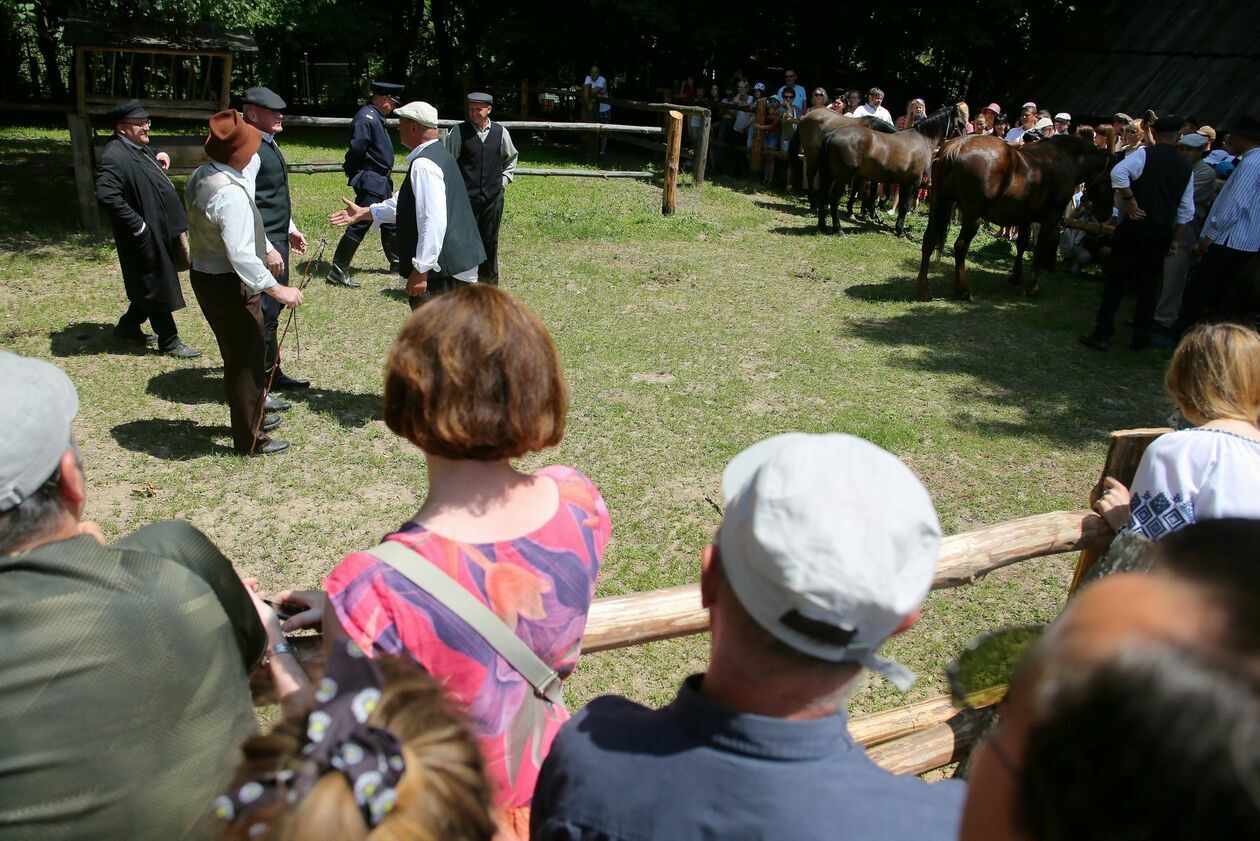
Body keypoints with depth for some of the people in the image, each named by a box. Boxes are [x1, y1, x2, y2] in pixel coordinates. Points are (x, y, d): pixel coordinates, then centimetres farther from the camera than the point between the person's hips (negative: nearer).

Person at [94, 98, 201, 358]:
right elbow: (107, 196, -30)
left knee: (148, 287, 21)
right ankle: (169, 342, 14)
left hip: (160, 232, 10)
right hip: (146, 237, -10)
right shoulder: (114, 157, -21)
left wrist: (159, 158, 8)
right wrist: (138, 226, -26)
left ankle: (129, 327, 37)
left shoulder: (140, 148, 9)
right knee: (158, 289, 2)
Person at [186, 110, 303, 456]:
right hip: (230, 285, -10)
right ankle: (250, 439, 16)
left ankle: (250, 415, 43)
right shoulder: (231, 193, -26)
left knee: (236, 353, 25)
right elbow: (240, 255, -33)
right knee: (248, 358, 4)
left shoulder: (200, 178, 4)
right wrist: (277, 289, -30)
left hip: (204, 275, 10)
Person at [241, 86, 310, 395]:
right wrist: (266, 249, -24)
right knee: (262, 314, -5)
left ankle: (272, 373, 33)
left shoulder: (270, 145, 14)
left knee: (273, 309, 19)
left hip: (277, 240, 10)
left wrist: (291, 230, 23)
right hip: (261, 245, -10)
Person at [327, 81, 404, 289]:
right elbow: (357, 149, -25)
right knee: (359, 225, -9)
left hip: (382, 181, 10)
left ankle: (397, 262, 32)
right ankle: (338, 270, -4)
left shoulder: (377, 117, 14)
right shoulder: (366, 118, -18)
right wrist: (351, 171, -11)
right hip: (370, 181, -10)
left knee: (389, 222, 18)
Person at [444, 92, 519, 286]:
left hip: (493, 196, 3)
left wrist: (505, 178, 14)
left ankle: (489, 283, 22)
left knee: (490, 241, 9)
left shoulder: (500, 132, 5)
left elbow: (512, 157, 23)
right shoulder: (459, 132, -3)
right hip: (465, 196, -2)